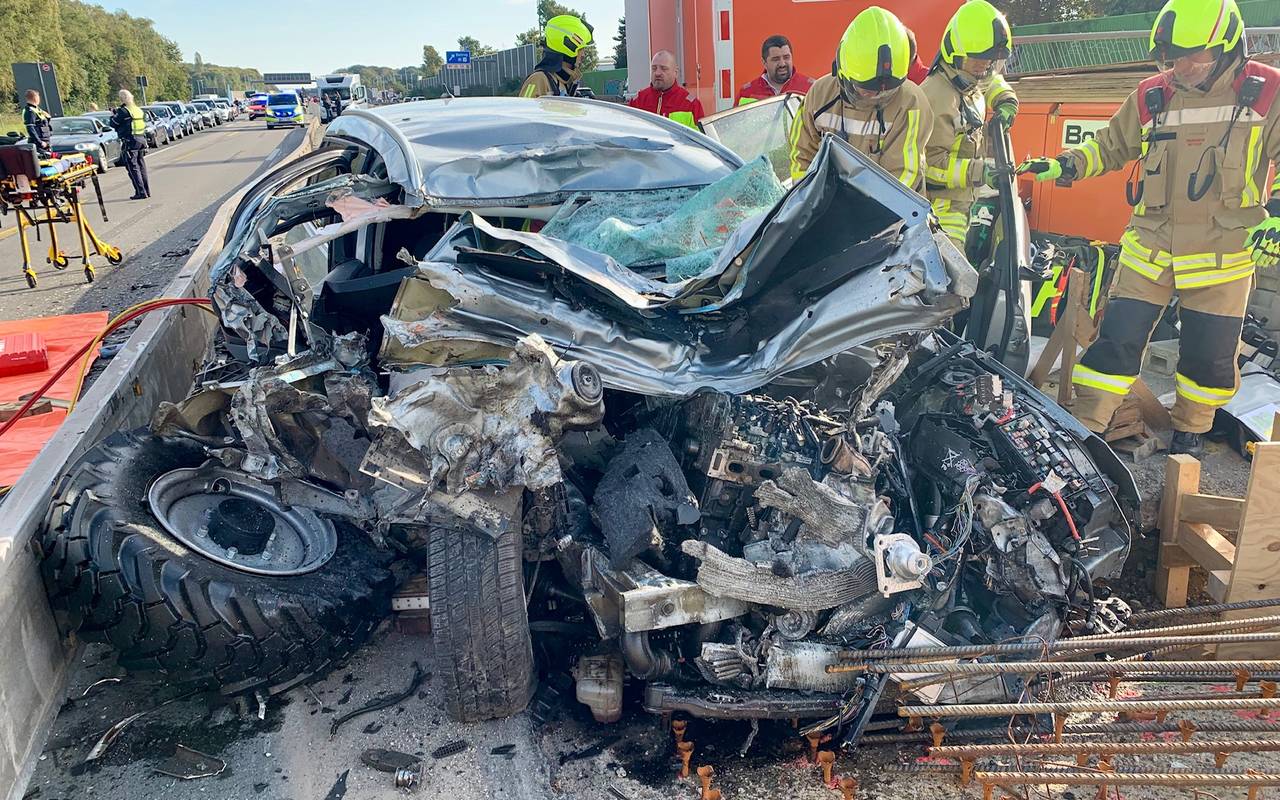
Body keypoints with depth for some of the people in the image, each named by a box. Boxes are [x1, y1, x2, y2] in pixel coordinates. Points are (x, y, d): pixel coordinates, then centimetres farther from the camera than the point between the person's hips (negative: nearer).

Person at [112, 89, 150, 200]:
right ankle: (147, 190, 18)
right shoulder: (138, 109, 10)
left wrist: (113, 116, 16)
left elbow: (113, 124, -5)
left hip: (130, 142, -7)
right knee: (141, 166, 15)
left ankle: (141, 192, -10)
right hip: (141, 140, 7)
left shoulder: (123, 111, -12)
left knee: (133, 167, -4)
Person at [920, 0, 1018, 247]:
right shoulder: (936, 98, -23)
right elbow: (931, 160, -25)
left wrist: (1005, 100, 13)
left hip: (965, 195, 10)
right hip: (941, 204, -10)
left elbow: (992, 79, 34)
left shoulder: (973, 81, 7)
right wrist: (978, 171, -30)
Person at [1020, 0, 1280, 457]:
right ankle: (1084, 427, 4)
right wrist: (1062, 167, 1)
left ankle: (1190, 430, 31)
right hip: (1150, 246, 1)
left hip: (1223, 254, -1)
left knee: (1210, 354, 8)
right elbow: (1111, 147, 16)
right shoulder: (1151, 98, 4)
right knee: (1118, 338, -3)